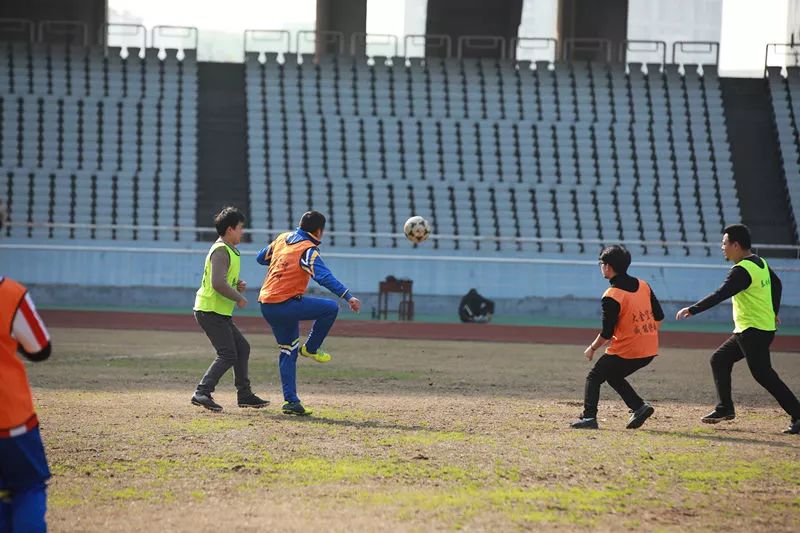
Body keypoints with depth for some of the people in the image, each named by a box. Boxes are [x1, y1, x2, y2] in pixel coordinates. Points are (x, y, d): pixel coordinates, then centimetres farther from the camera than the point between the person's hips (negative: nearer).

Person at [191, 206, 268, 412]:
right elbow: (218, 283, -27)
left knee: (242, 348, 14)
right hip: (211, 311, -10)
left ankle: (244, 394, 20)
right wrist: (239, 297, -16)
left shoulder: (229, 250, 17)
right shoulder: (221, 251, -16)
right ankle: (202, 393, -16)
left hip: (221, 313, 10)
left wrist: (237, 286, 7)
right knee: (228, 354, -13)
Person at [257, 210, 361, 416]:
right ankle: (310, 348, 8)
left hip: (266, 305, 8)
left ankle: (291, 400, 8)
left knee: (288, 351, 13)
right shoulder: (308, 251, -12)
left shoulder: (282, 238, 11)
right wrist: (348, 296, -30)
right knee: (331, 308, -4)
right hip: (286, 305, -8)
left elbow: (261, 258, 25)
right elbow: (325, 277, -25)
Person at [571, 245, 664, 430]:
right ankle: (640, 406, 12)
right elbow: (659, 317, 10)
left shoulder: (611, 296, -15)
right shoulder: (643, 286, 6)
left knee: (594, 377, 6)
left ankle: (589, 417, -7)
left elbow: (607, 333, -12)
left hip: (626, 351, -7)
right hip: (650, 351, 7)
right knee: (613, 376, 25)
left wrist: (592, 349, 3)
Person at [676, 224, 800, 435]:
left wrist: (692, 310, -26)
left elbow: (721, 295, -28)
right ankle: (725, 408, 17)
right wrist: (773, 313, 36)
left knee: (763, 374, -10)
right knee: (719, 360, 15)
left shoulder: (741, 270, -19)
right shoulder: (760, 263, 10)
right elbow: (776, 284, 24)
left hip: (754, 331, -10)